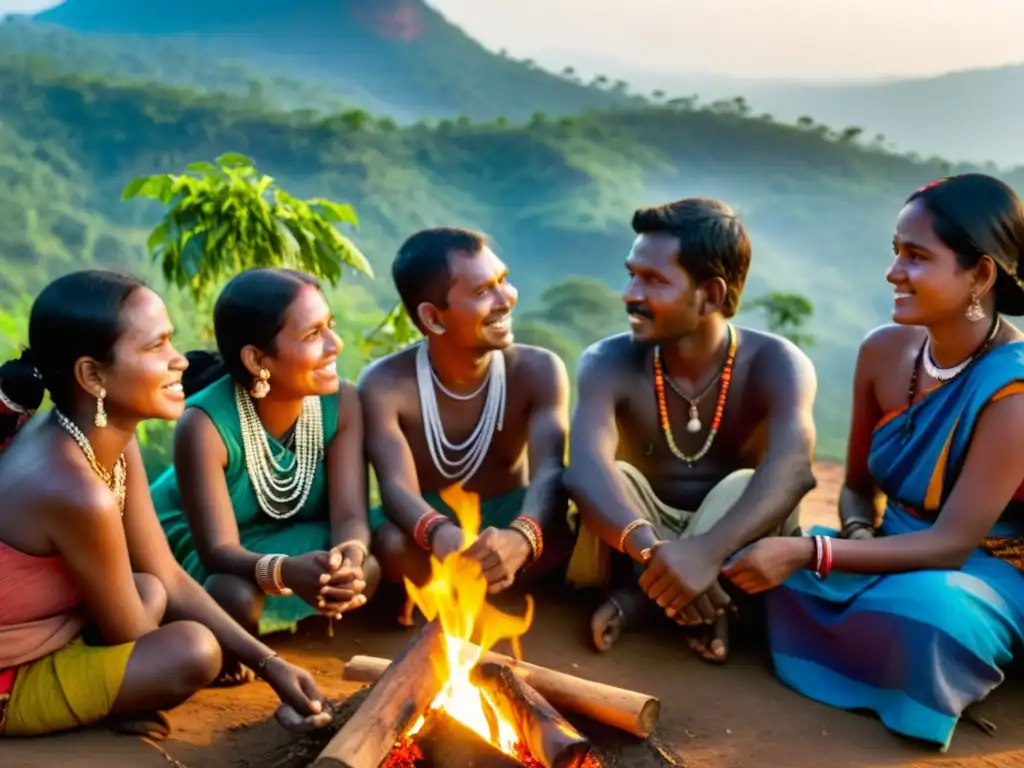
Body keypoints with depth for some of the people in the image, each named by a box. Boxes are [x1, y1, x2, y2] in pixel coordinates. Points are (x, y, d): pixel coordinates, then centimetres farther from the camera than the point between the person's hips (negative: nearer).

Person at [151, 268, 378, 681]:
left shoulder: (342, 403, -20)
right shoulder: (205, 425, -32)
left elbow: (350, 516, -23)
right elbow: (218, 550, -33)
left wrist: (350, 555, -48)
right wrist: (285, 571, -56)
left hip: (289, 540, 4)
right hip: (193, 548, -3)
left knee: (367, 568, -26)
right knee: (236, 597, -36)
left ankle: (282, 623, 4)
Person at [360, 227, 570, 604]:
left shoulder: (538, 370, -14)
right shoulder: (384, 383, -17)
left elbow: (549, 472, -28)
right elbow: (397, 486, -30)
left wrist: (521, 536, -54)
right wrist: (442, 536, -56)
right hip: (430, 524, -1)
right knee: (391, 543, -36)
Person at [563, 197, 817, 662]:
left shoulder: (775, 364, -19)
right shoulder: (608, 363, -16)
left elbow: (793, 467, -40)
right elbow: (585, 469, -35)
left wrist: (708, 550, -57)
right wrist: (650, 549, -55)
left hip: (731, 552, -1)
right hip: (643, 541, 1)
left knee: (744, 487, -33)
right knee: (610, 481, -29)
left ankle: (640, 599, -16)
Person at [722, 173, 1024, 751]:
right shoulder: (884, 351, -6)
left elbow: (953, 542, -27)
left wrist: (807, 553, -34)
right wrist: (858, 534, -17)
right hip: (898, 551, 5)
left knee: (921, 612, -39)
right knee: (752, 559, -21)